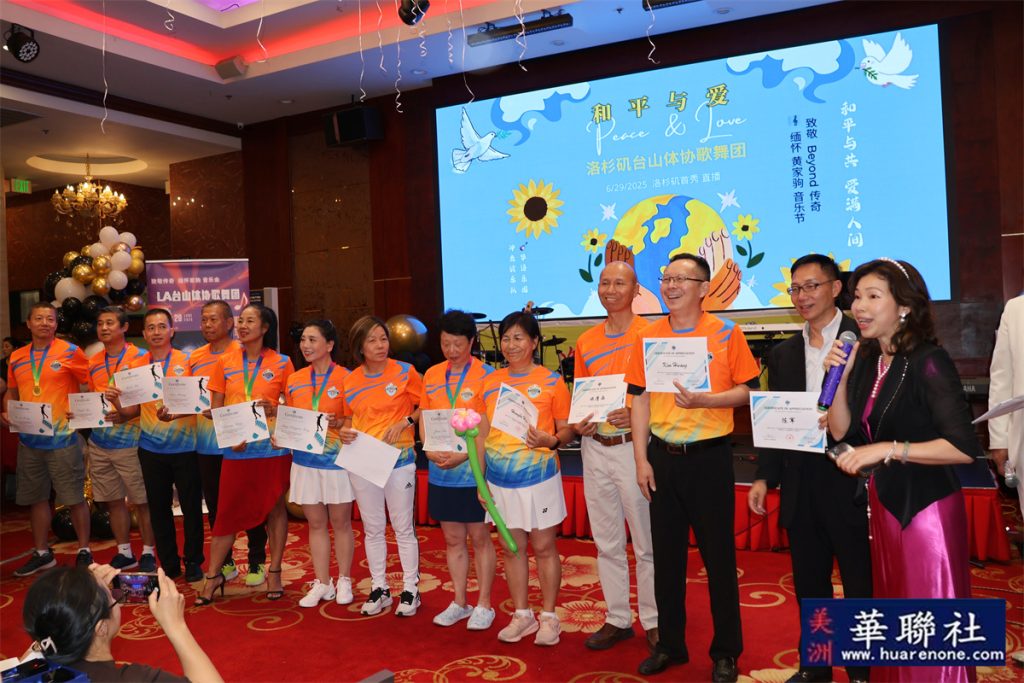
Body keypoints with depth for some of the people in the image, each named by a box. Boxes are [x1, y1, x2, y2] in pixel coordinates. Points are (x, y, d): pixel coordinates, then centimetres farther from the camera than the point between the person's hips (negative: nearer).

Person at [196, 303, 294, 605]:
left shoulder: (281, 363, 0)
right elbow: (215, 408, 7)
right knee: (227, 511, 4)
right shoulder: (225, 361, 5)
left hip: (273, 447, -1)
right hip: (235, 448, 1)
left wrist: (274, 410, -17)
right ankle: (214, 575, 19)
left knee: (274, 507, 7)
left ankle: (274, 572, 21)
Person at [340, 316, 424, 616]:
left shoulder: (405, 372, -6)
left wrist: (404, 423, -15)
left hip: (398, 458, -3)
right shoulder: (350, 380, 5)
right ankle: (379, 589, 26)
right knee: (372, 528, 12)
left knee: (403, 527, 5)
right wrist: (345, 431, -4)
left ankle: (410, 590, 18)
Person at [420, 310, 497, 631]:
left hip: (473, 470, -5)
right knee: (453, 539, 13)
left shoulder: (485, 375, -7)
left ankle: (484, 605, 18)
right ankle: (459, 603, 26)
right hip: (440, 472, 5)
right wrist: (430, 450, -6)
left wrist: (463, 456, -20)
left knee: (479, 537, 5)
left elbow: (488, 427, -11)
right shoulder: (431, 376, 9)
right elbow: (424, 418, 11)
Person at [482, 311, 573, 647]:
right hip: (500, 480, 4)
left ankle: (548, 616, 20)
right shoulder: (490, 382, 7)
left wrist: (551, 441, -23)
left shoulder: (551, 380, -4)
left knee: (544, 546, 6)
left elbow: (567, 430, -2)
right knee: (512, 548, 11)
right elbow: (484, 433, 12)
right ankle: (522, 615, 25)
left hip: (539, 478, -4)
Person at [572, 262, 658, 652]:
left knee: (646, 541, 3)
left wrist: (636, 415, -20)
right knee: (607, 542, 12)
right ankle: (617, 619, 24)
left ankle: (653, 620, 18)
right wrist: (578, 424, 0)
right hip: (595, 448, 5)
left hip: (633, 445, -5)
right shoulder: (586, 342, 11)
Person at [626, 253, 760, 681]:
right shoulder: (648, 336, 5)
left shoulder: (726, 333, -4)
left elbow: (746, 390, -3)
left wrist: (703, 400, -21)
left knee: (718, 554, 6)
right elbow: (640, 400, 6)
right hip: (662, 456, 3)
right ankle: (670, 644, 27)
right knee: (666, 553, 12)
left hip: (709, 455, -3)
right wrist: (641, 460, 0)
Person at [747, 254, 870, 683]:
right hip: (800, 484, 5)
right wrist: (763, 477, 6)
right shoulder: (783, 354, 11)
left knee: (860, 583, 8)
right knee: (809, 582, 15)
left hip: (850, 482, -5)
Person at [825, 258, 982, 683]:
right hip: (885, 504, 7)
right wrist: (841, 376, -6)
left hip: (926, 506, -7)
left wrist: (886, 449, -24)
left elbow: (965, 448, -21)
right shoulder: (866, 359, 5)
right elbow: (841, 432, 4)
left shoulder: (928, 362, -16)